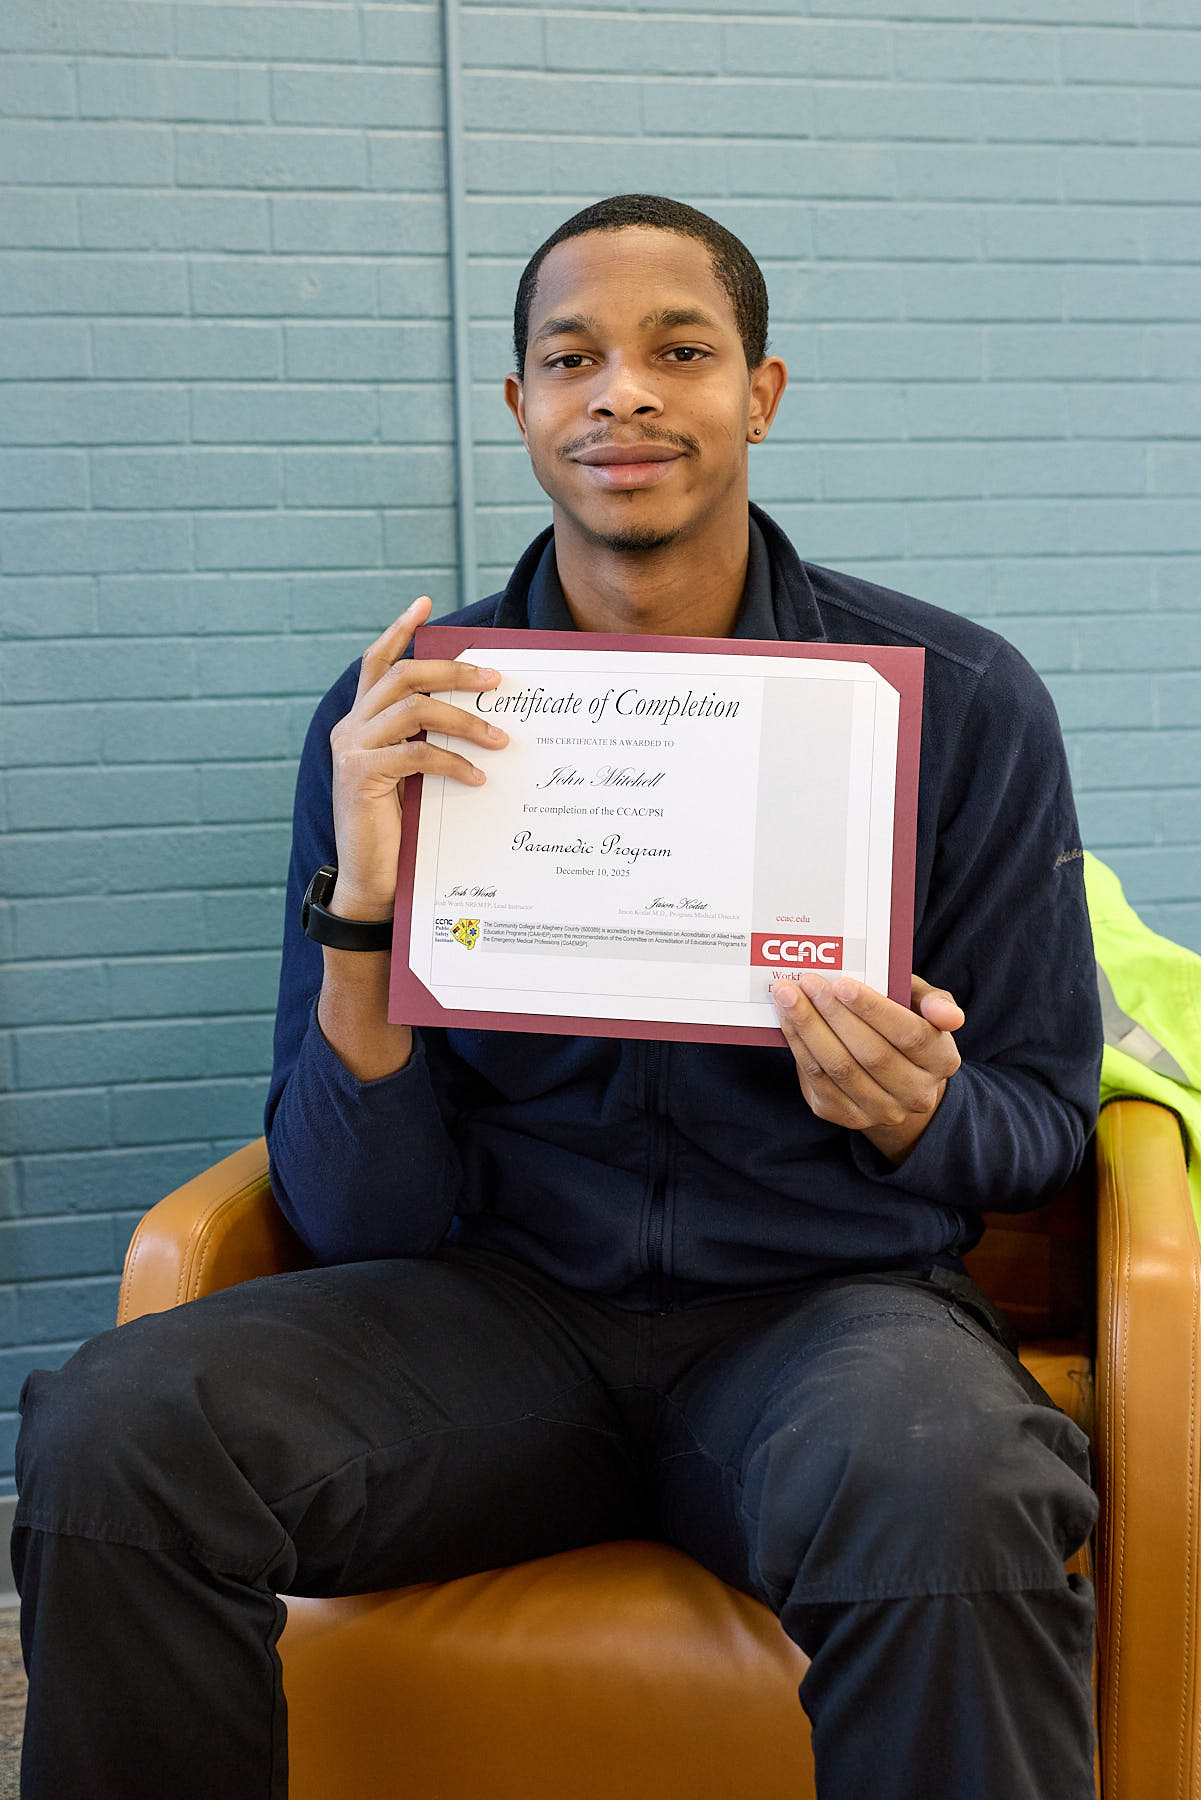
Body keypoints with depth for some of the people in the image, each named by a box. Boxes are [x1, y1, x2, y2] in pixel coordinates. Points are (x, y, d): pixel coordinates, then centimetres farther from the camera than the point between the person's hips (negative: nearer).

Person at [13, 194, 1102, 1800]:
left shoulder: (959, 700, -1)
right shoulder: (400, 721, 0)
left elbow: (1043, 1114, 7)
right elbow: (362, 1220, -3)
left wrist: (911, 1116, -17)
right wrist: (363, 912, -20)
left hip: (829, 1292, -1)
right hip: (507, 1300, 2)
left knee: (944, 1495, -36)